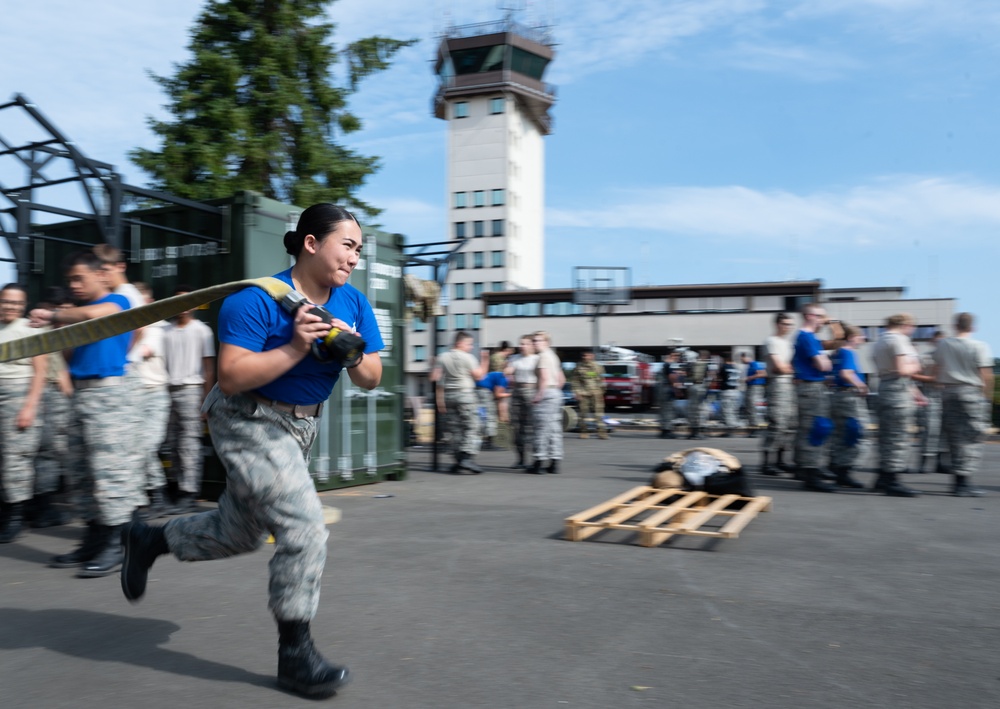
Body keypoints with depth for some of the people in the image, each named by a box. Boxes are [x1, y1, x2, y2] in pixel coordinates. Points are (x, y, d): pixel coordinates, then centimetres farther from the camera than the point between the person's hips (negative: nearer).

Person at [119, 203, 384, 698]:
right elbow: (231, 378, -26)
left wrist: (353, 356, -22)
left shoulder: (353, 303, -3)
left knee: (239, 534, 19)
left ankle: (148, 540, 45)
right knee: (304, 526, -17)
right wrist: (295, 348, -32)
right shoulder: (258, 300, -21)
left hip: (301, 426, 8)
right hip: (247, 422, -8)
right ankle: (295, 653, 0)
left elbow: (371, 379, -1)